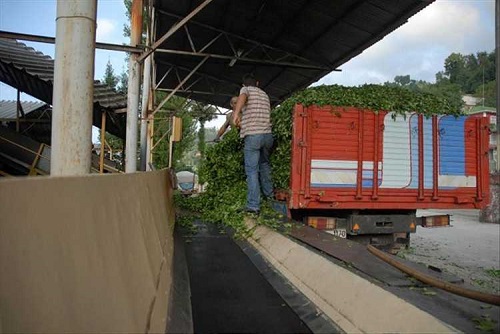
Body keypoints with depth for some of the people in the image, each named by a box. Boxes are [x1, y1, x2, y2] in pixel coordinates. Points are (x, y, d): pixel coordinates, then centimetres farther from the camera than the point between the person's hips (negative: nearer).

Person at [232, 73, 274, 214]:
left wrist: (236, 112, -35)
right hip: (267, 134, 6)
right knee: (264, 164, 26)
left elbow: (242, 97, -18)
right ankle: (269, 194, 35)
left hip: (252, 135, -5)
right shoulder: (264, 94, 23)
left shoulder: (246, 89, 6)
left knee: (252, 170, -4)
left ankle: (253, 206, -6)